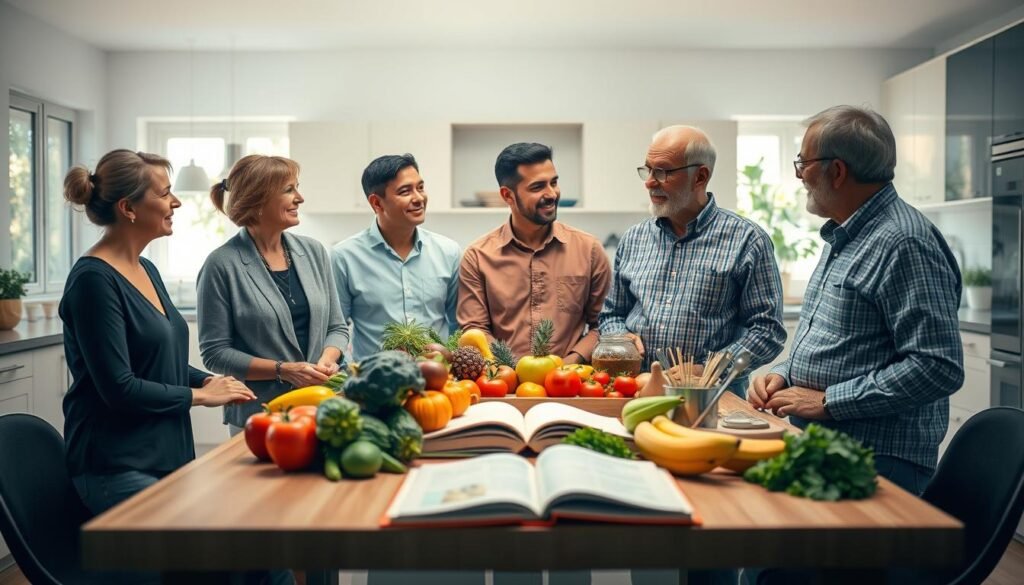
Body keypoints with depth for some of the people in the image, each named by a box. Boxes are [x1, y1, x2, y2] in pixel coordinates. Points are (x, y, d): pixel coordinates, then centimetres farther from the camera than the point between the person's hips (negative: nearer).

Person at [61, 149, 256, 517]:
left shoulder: (146, 270, 10)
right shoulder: (94, 279, -17)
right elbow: (119, 387, -20)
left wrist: (209, 381, 1)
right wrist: (202, 395, -11)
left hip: (167, 455, 8)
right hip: (118, 468, -8)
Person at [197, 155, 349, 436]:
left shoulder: (313, 252, 5)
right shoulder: (222, 265, -9)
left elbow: (337, 327, 10)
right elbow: (215, 352, -9)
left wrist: (326, 360, -10)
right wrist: (283, 370, -16)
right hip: (257, 416, -4)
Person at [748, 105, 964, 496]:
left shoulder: (904, 243, -17)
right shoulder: (843, 238, 15)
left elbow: (938, 367, -22)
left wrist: (827, 401, -18)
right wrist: (783, 374, 6)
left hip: (876, 464, -8)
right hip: (819, 449, 8)